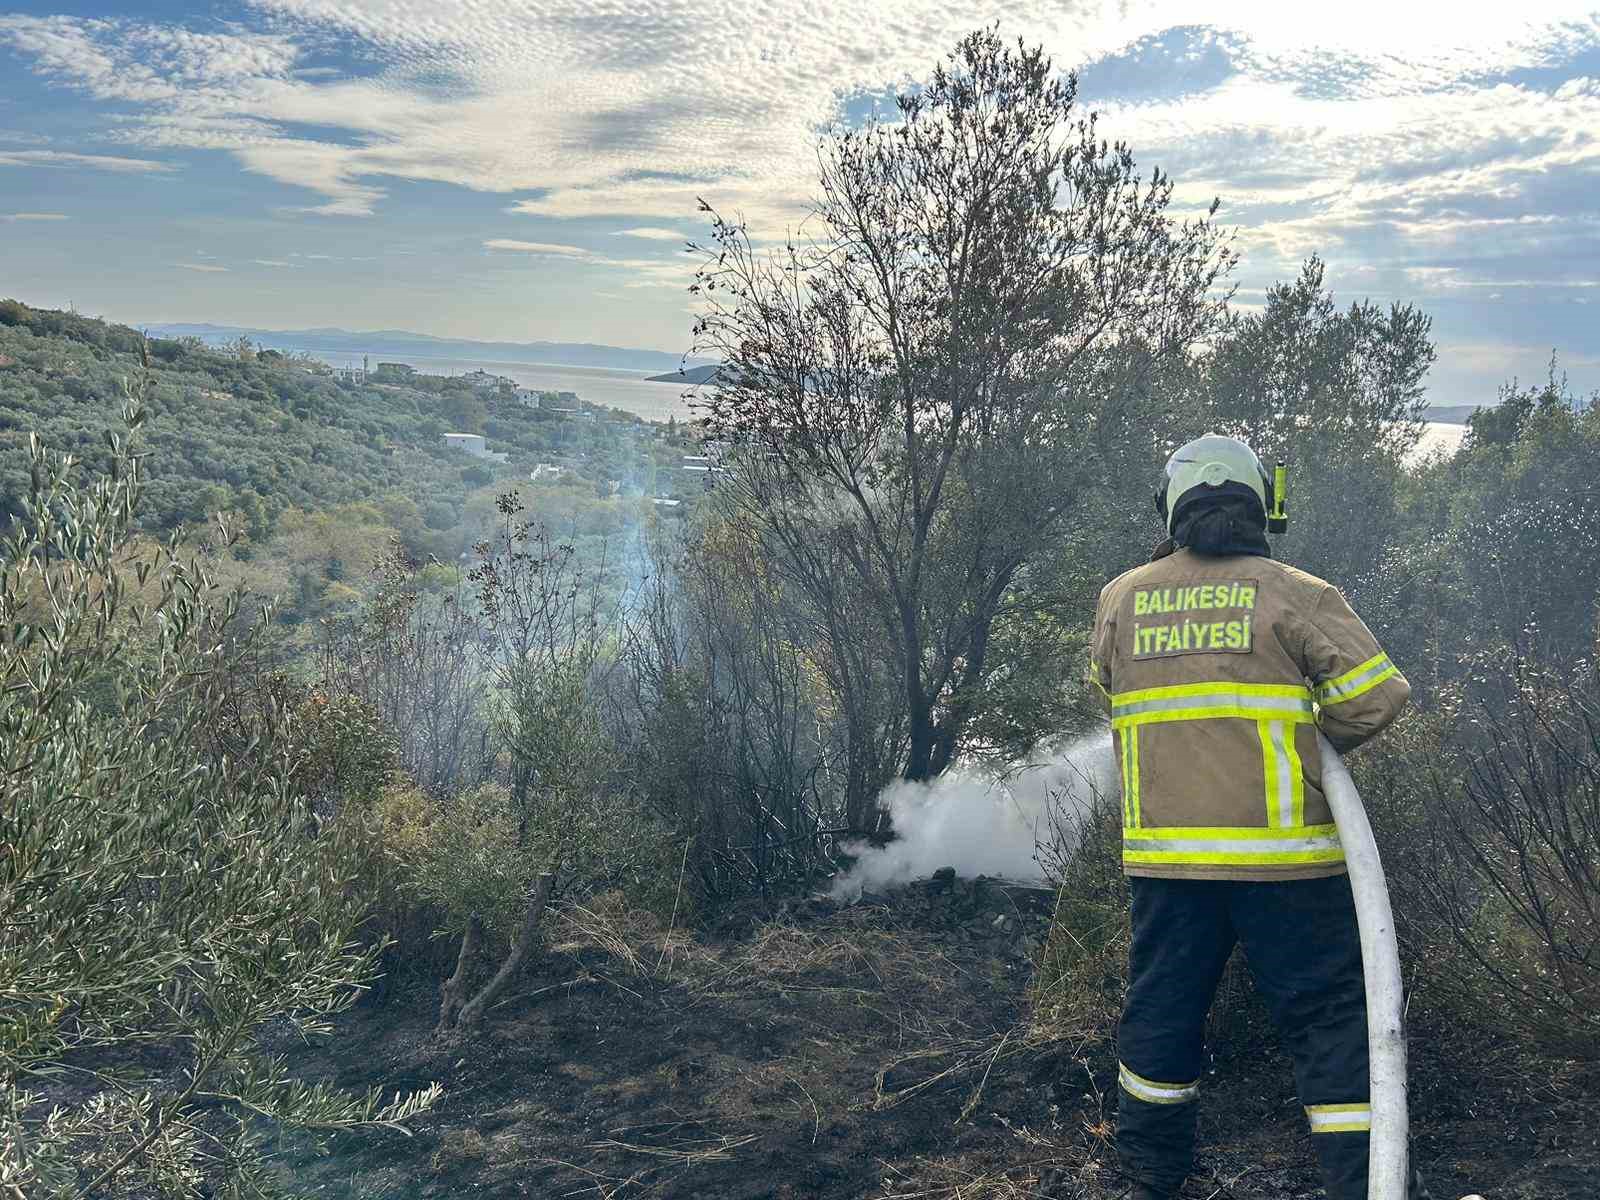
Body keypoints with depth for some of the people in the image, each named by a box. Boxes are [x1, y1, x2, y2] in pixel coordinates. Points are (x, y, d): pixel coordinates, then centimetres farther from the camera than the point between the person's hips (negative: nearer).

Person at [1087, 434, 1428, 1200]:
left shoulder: (1120, 599, 5)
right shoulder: (1297, 594, -5)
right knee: (1328, 1020, 6)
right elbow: (1377, 697, -9)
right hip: (1280, 852, -3)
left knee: (1162, 1010, 17)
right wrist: (1316, 740, 9)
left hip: (1164, 850, 4)